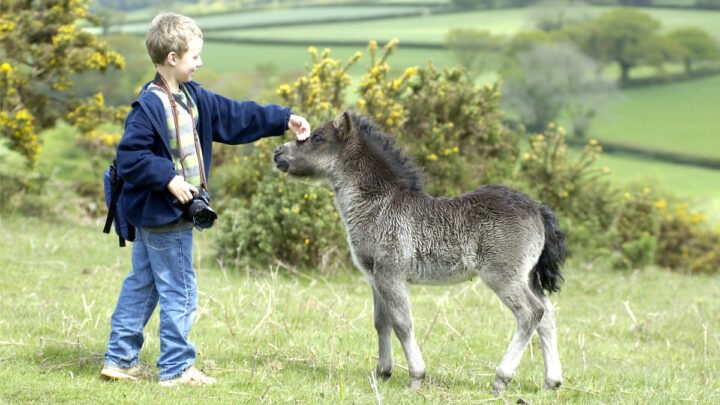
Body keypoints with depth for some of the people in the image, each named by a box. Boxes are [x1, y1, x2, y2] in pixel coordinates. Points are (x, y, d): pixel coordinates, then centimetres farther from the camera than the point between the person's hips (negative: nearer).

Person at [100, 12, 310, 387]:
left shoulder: (192, 98, 8)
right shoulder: (149, 106, -20)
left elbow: (235, 116, 14)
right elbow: (129, 157, -22)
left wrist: (284, 120, 12)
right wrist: (168, 178, -26)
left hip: (153, 216, 10)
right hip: (162, 215, -10)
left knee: (141, 285, 15)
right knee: (179, 292, -1)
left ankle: (119, 359, 22)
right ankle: (175, 368, 8)